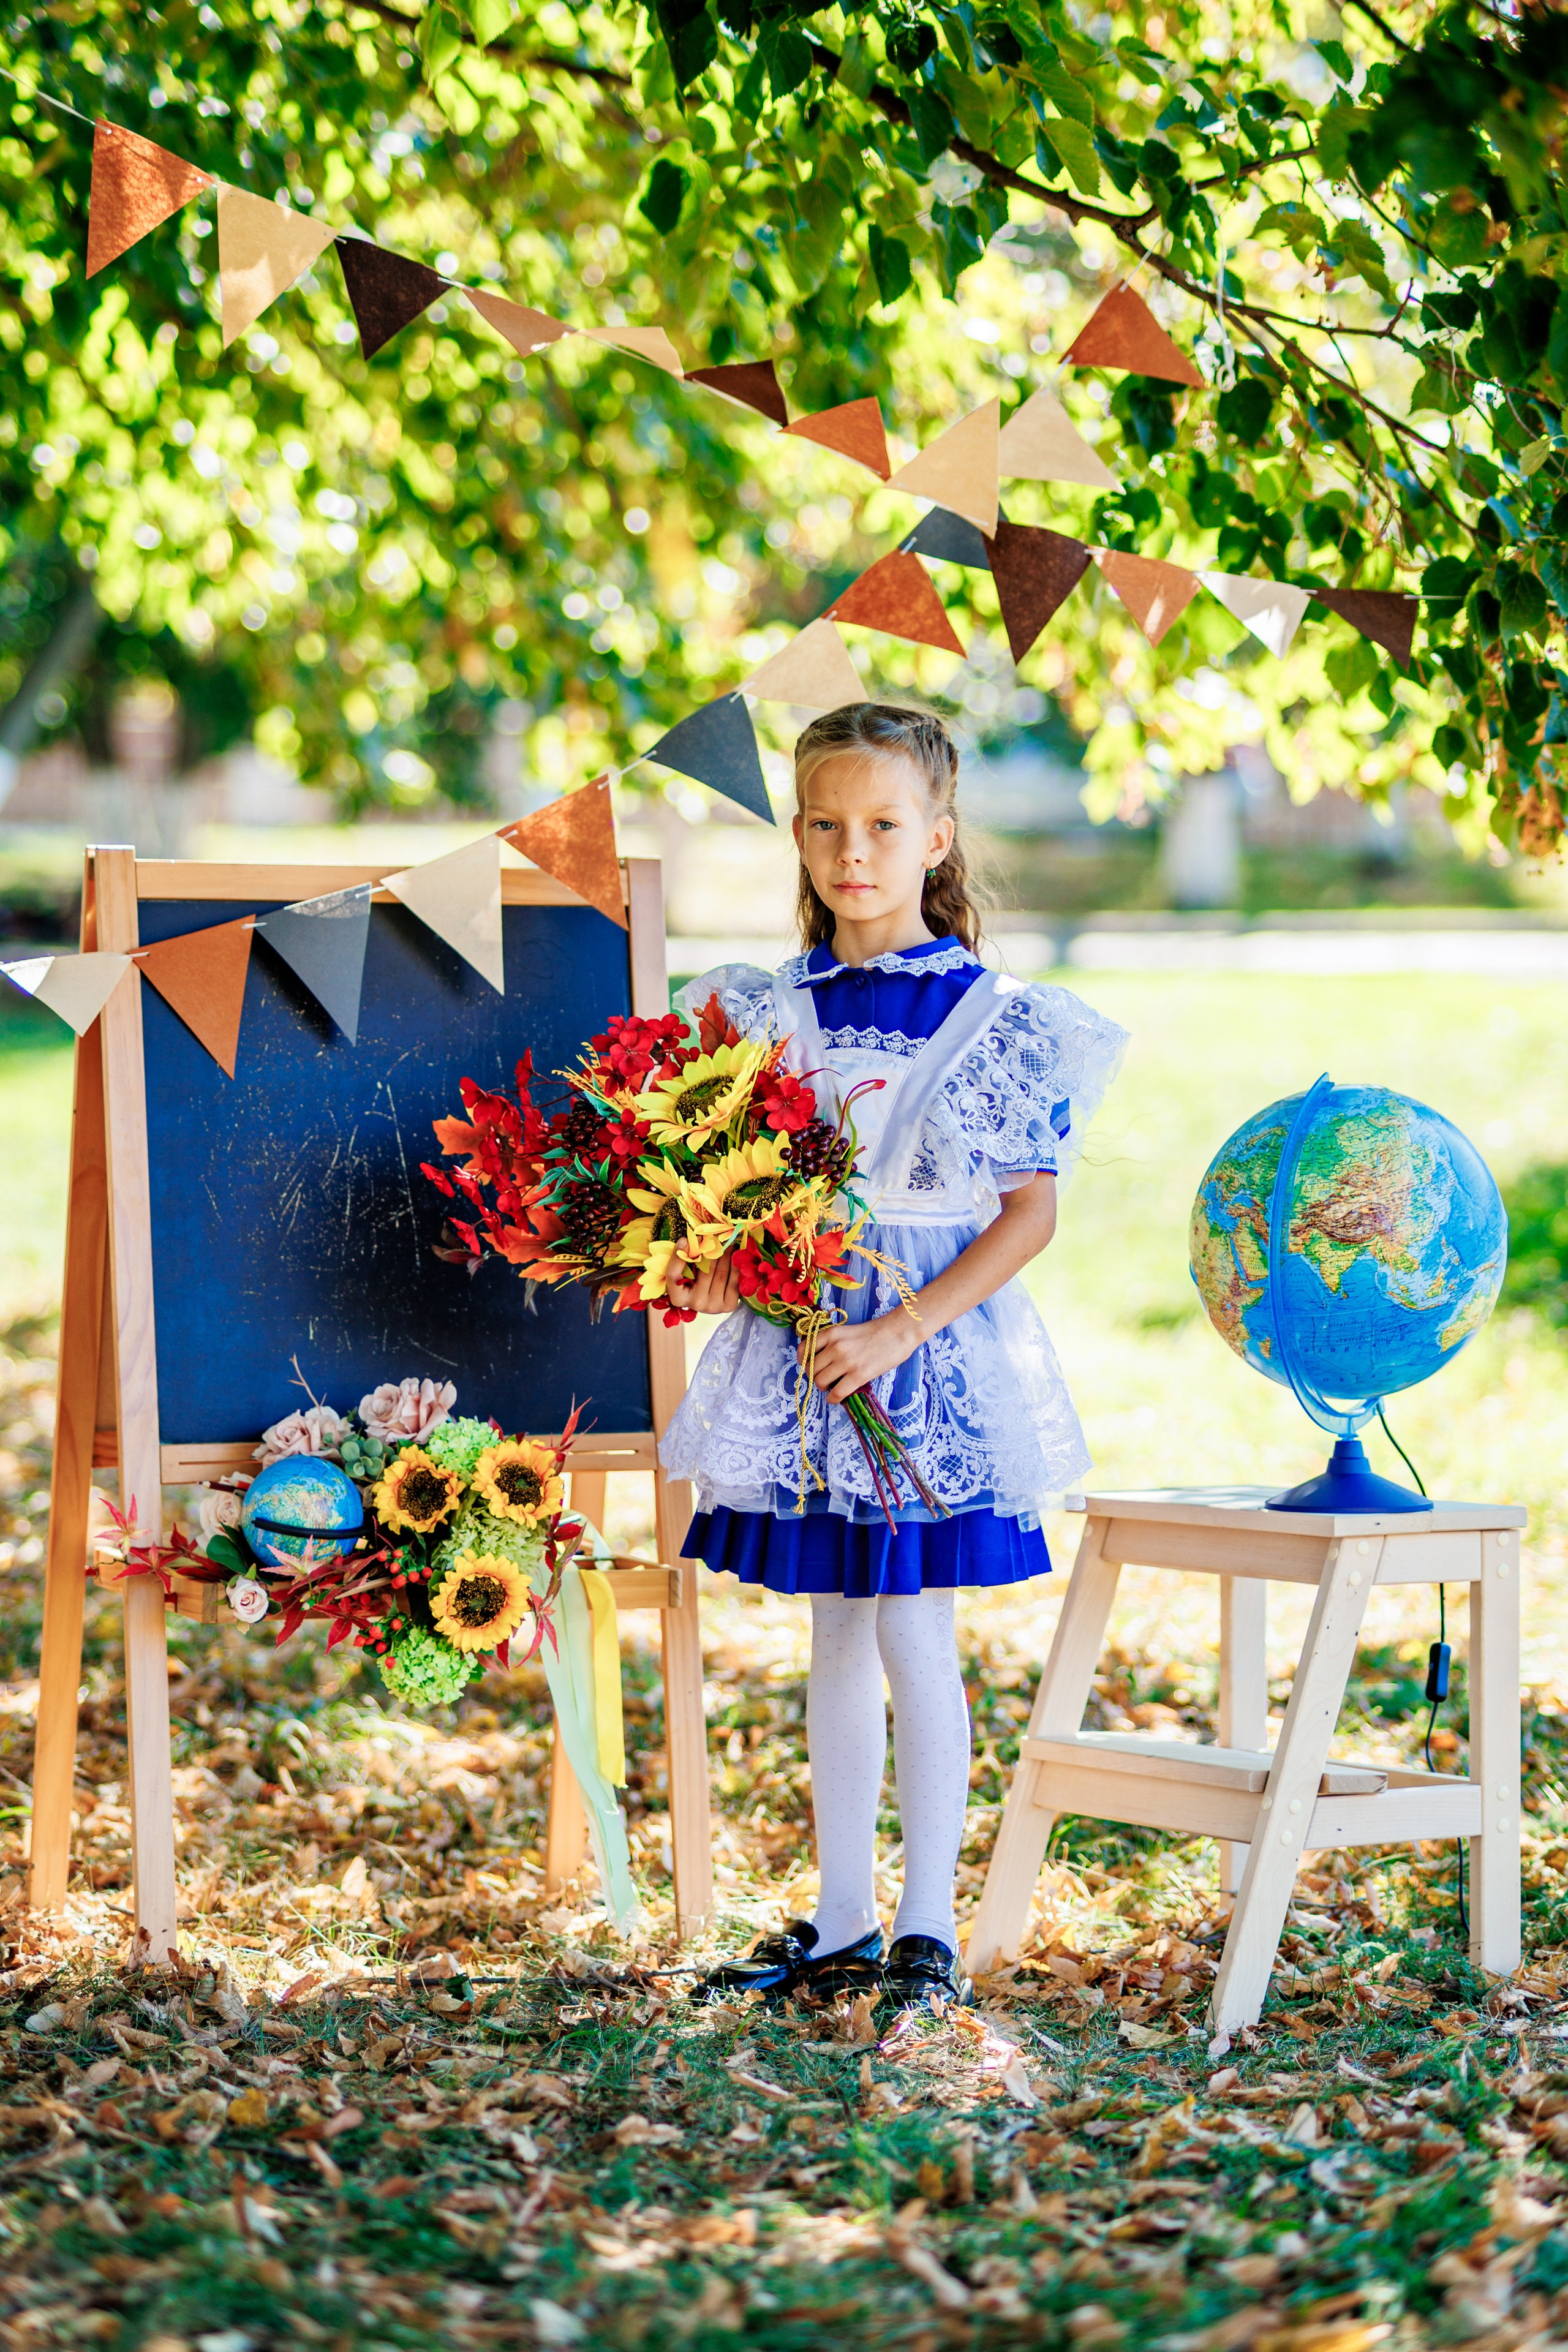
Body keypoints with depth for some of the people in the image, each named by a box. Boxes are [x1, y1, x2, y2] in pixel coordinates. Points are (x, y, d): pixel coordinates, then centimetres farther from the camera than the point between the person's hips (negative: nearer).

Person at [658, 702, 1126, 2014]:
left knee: (913, 1632, -3)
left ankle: (928, 1927, 8)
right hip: (800, 1343, 5)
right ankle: (841, 1924, 19)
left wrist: (903, 1331, -18)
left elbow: (1032, 1212, -9)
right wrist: (710, 1269, -10)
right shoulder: (766, 1010, 6)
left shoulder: (992, 1017, -7)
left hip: (932, 1357, -4)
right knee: (838, 1637, 11)